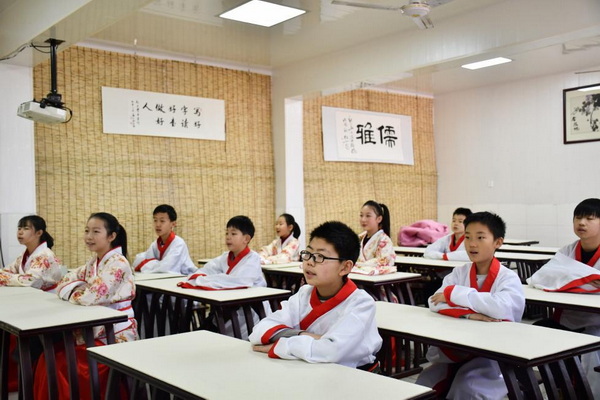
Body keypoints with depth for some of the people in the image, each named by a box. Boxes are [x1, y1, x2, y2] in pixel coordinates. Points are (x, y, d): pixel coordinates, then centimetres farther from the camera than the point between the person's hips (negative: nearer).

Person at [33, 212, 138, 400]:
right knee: (49, 359, -1)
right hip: (96, 330, 8)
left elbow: (93, 296, -27)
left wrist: (73, 292, -7)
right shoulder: (93, 262, 10)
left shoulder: (118, 263, -18)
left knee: (61, 367, -12)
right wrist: (77, 288, -12)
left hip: (115, 335, -8)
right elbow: (64, 283, 10)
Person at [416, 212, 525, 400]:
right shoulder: (459, 273, 5)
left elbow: (502, 308, -29)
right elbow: (435, 303, -9)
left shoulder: (508, 278, -7)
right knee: (425, 384, -12)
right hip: (456, 351, 4)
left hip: (494, 355, -4)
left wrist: (454, 294, -21)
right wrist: (468, 313, -26)